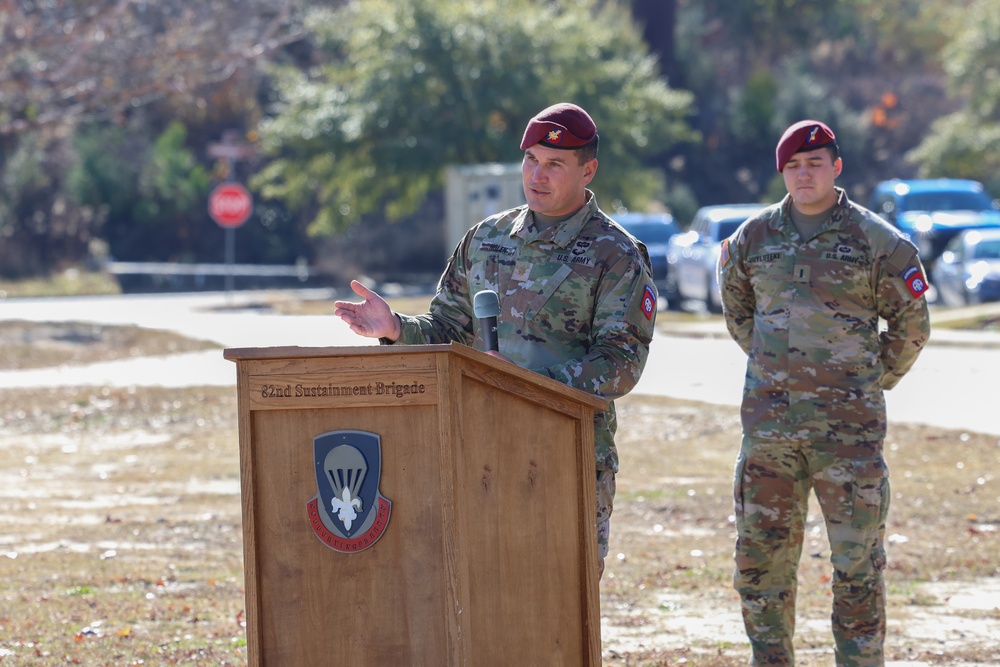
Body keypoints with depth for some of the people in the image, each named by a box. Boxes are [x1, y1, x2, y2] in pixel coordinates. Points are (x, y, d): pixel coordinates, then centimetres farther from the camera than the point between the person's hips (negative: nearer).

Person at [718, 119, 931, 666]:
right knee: (761, 558, 6)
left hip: (848, 427, -3)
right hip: (768, 425, 3)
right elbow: (737, 308, 25)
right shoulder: (754, 238, 7)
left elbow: (911, 325, 7)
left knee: (858, 562, -2)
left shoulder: (876, 241, -3)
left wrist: (873, 382, 8)